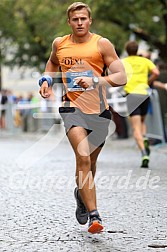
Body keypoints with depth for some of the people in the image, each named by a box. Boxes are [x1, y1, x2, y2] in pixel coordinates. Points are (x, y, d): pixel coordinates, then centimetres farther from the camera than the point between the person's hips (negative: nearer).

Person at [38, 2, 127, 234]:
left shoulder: (102, 44, -1)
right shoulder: (59, 44, 8)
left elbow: (121, 77, -6)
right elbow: (52, 62, 31)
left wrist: (95, 80, -20)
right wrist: (47, 80, 12)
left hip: (99, 109, 1)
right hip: (72, 106, -1)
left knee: (90, 161, 15)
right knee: (83, 156, -22)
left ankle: (81, 194, 49)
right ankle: (93, 215, -24)